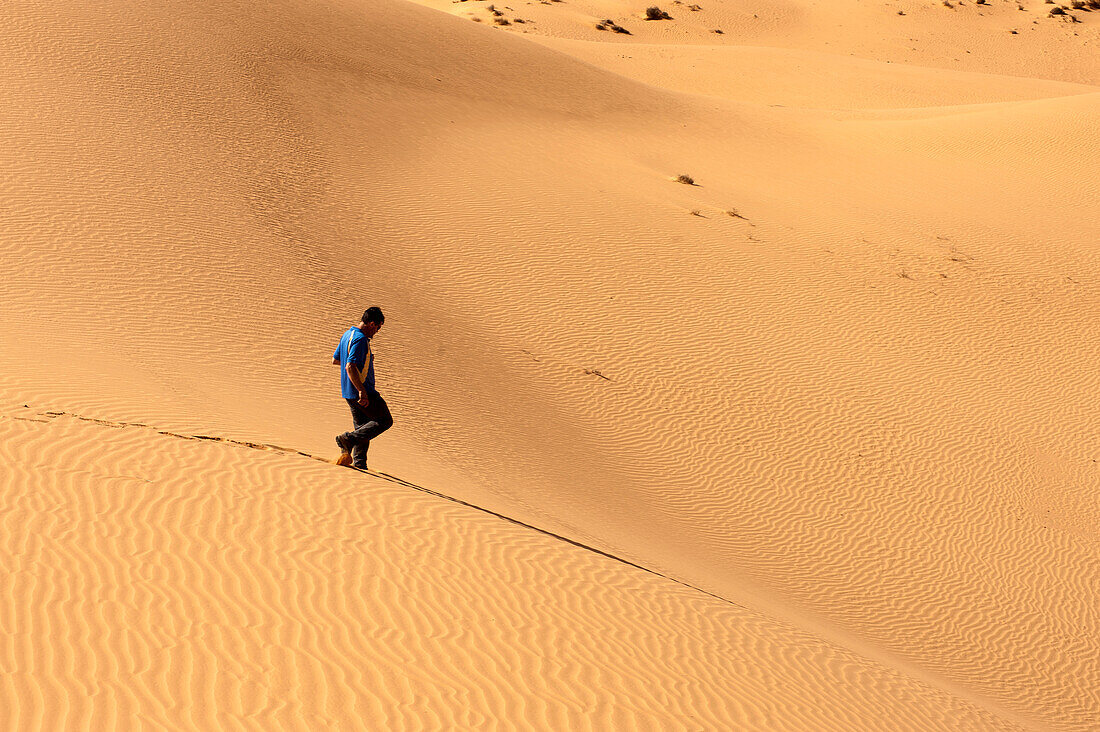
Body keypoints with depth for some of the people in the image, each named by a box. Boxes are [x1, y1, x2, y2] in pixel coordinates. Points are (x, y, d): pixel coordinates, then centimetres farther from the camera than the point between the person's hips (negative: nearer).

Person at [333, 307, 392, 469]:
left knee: (362, 427, 14)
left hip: (349, 392, 10)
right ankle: (348, 439, -10)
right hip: (362, 391, -10)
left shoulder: (347, 334, 12)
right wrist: (362, 391, -29)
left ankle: (359, 464, 9)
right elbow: (350, 367, -28)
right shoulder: (360, 340, -19)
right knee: (385, 421, -3)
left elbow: (335, 359, 23)